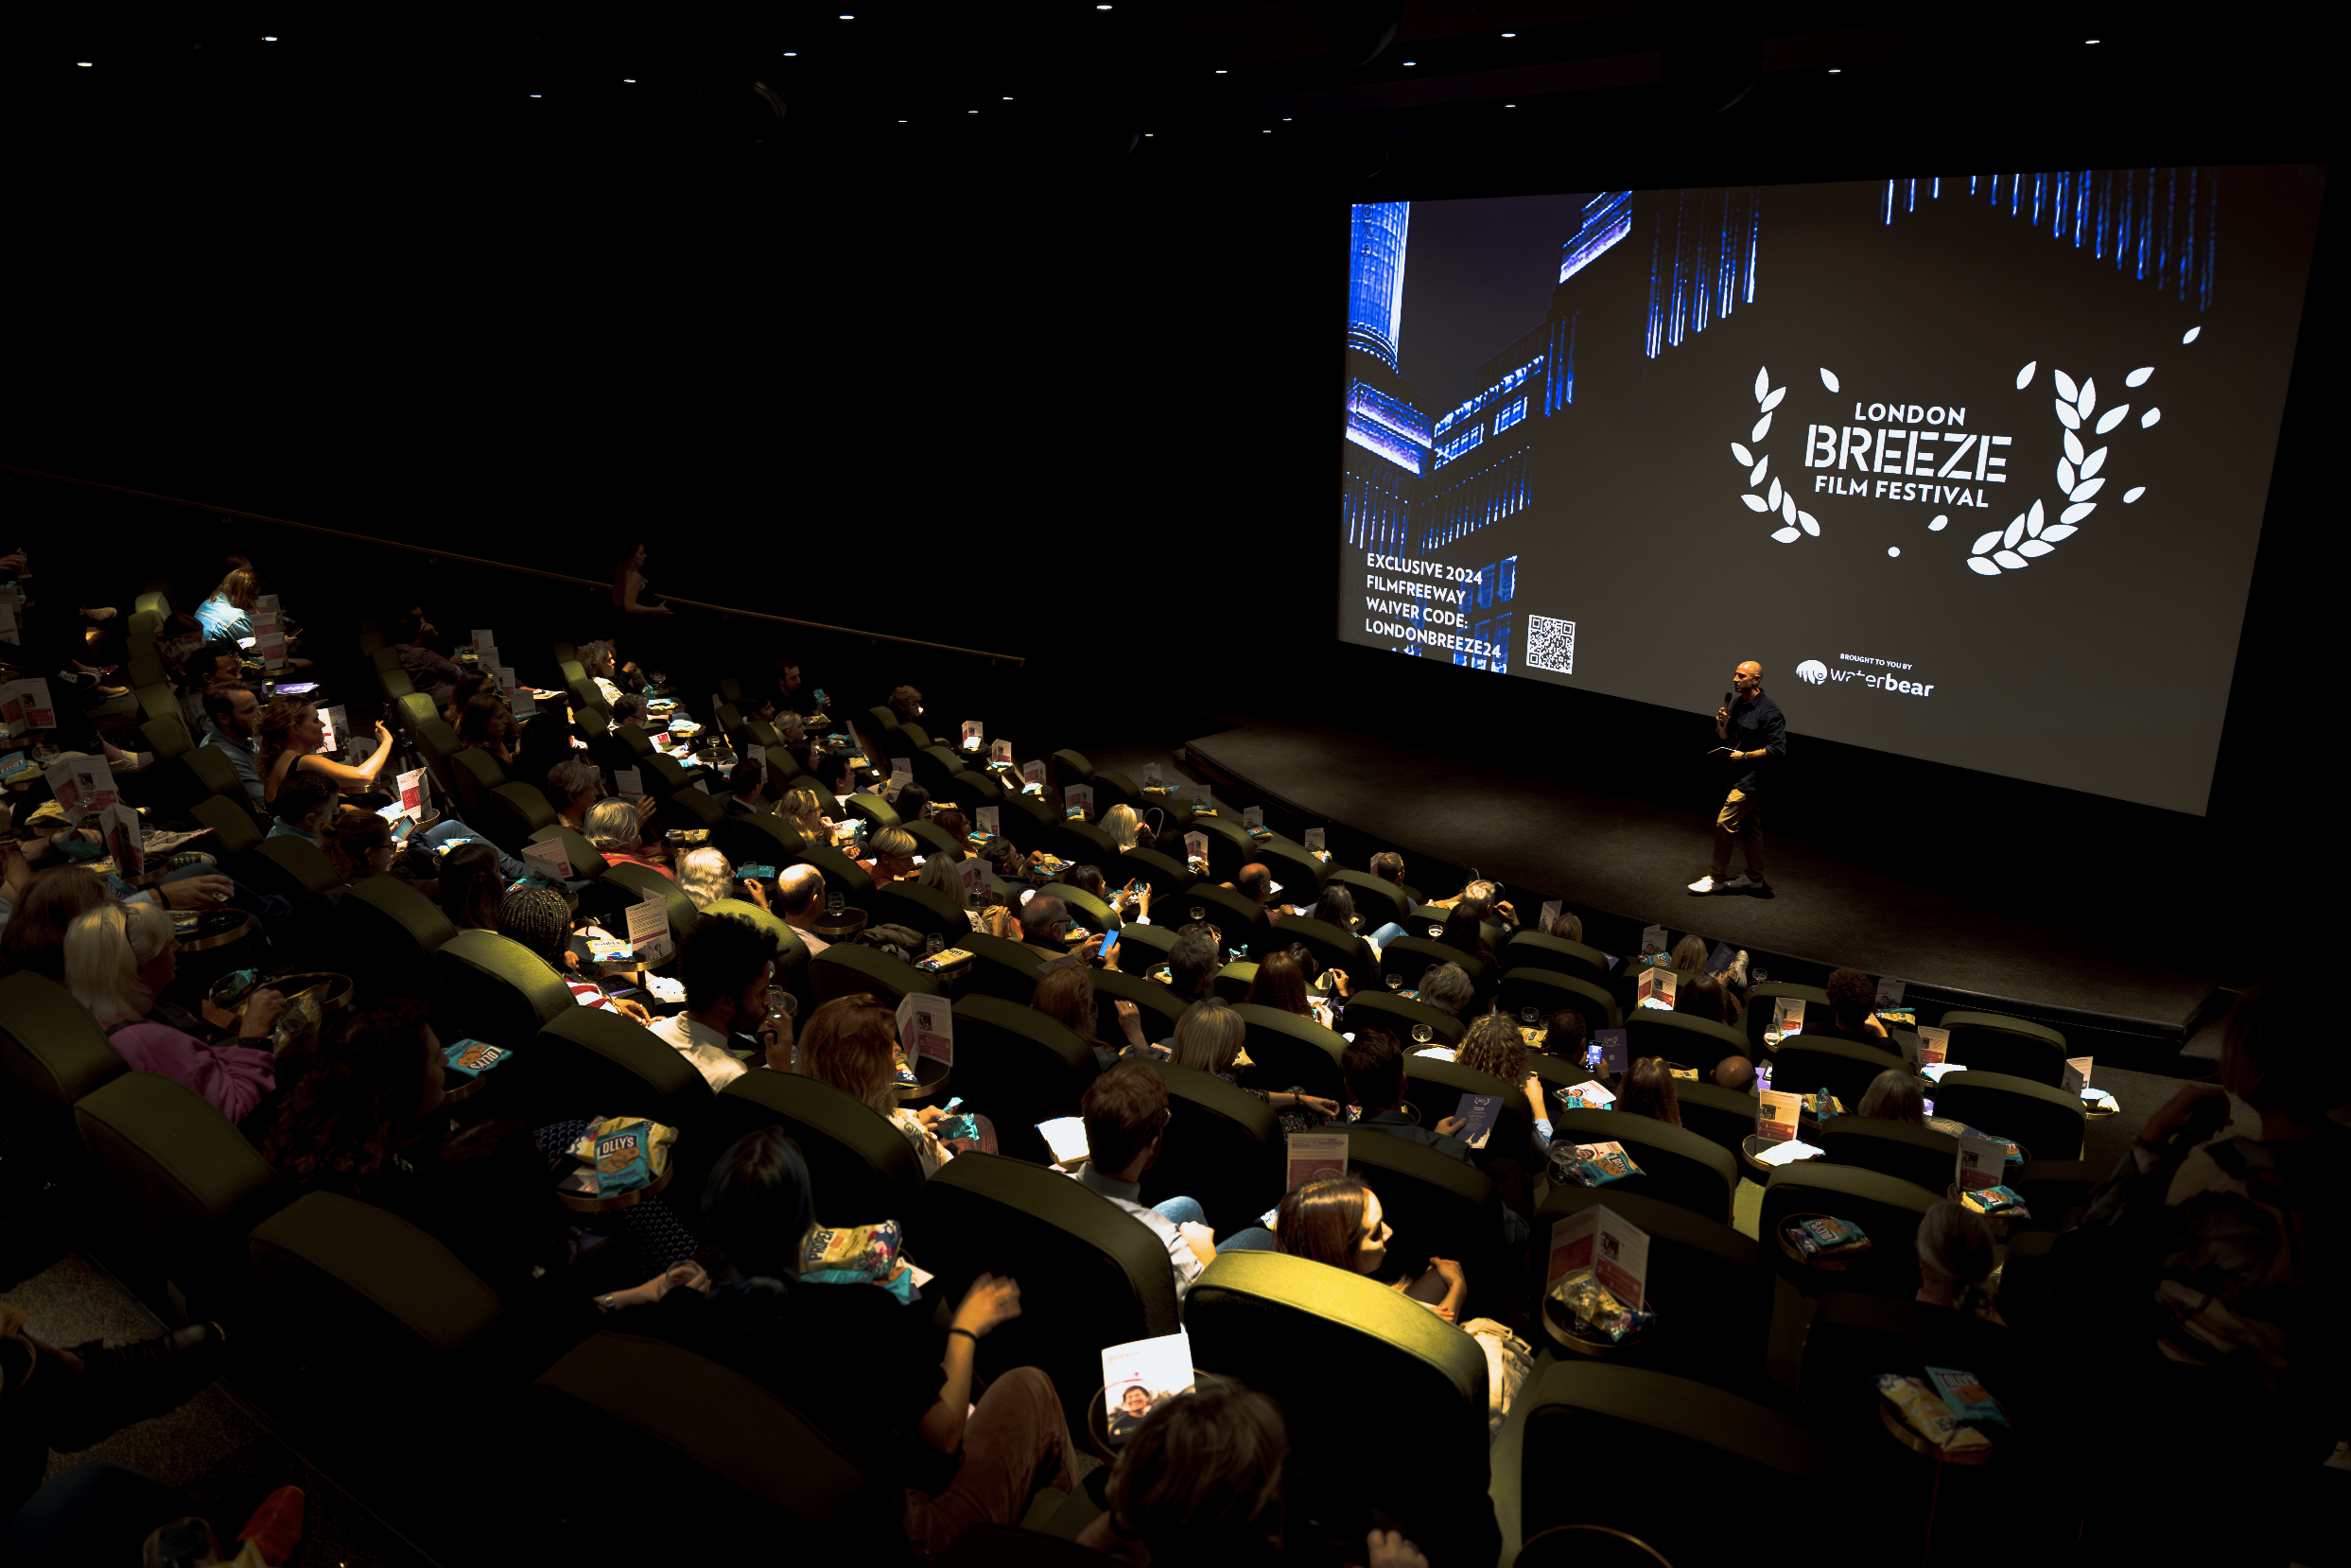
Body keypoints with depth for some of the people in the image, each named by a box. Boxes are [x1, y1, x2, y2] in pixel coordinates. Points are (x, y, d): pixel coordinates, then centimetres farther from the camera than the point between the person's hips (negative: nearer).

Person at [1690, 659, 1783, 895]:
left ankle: (1715, 878, 2)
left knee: (1724, 823, -8)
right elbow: (1722, 737, 14)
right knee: (1749, 826, 16)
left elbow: (1778, 749, -21)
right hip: (1738, 775, 9)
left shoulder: (1769, 711, -19)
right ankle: (1755, 877, 27)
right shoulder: (1736, 703, 7)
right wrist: (1722, 725, -9)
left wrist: (1745, 756, -20)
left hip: (1753, 778, -9)